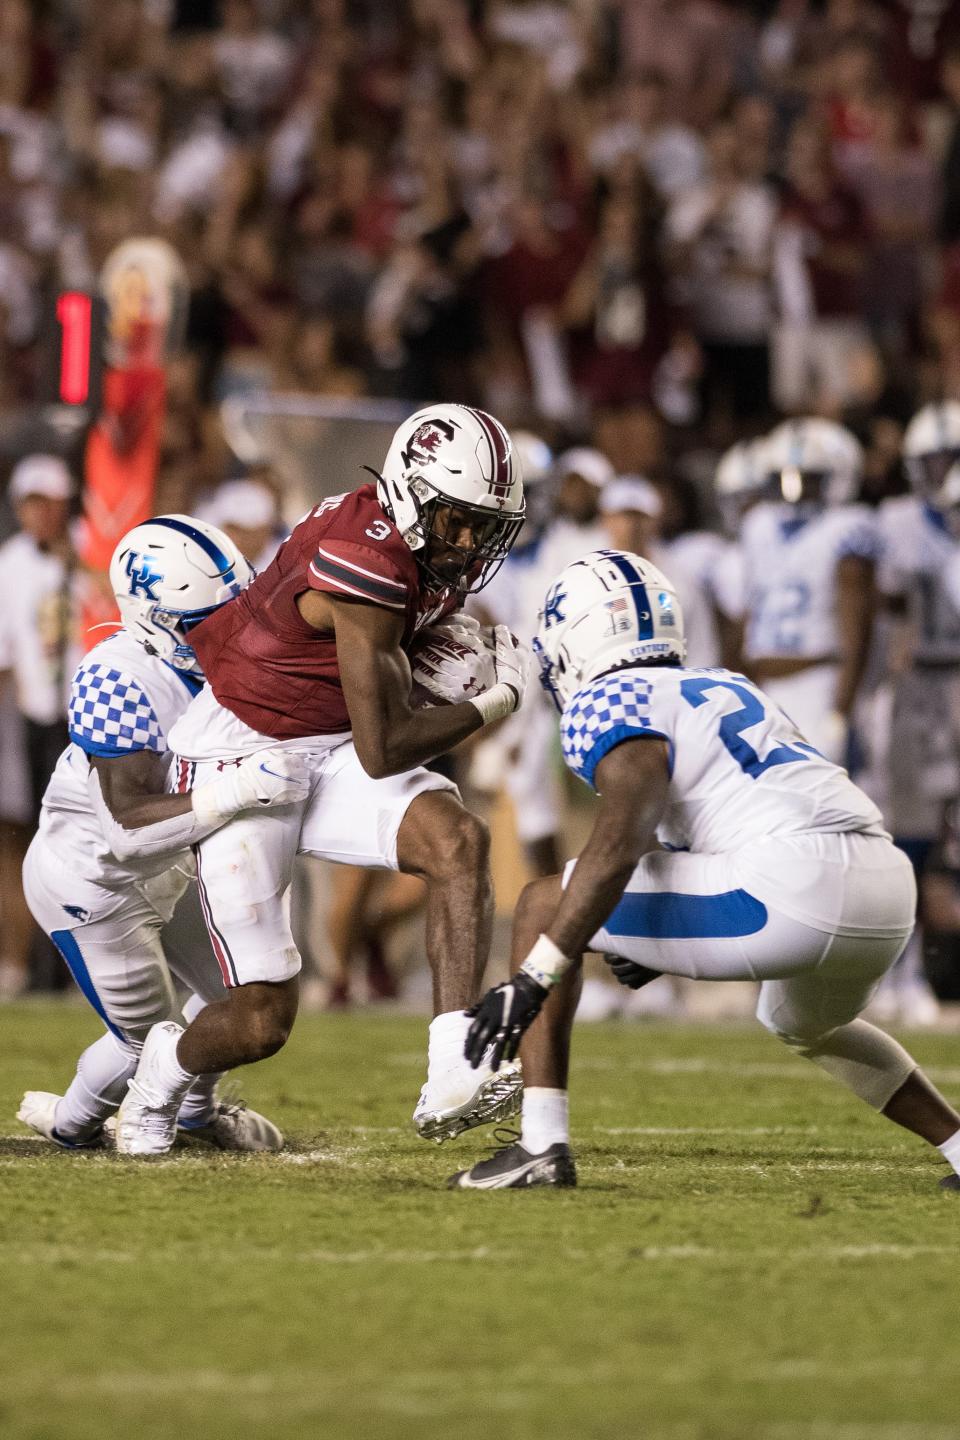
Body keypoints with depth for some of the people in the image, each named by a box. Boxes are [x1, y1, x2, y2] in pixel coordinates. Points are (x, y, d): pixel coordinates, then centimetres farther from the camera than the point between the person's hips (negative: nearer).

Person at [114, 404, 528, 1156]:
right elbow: (382, 751, -25)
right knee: (261, 1022, -6)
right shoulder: (368, 562, -29)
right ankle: (164, 1070, 30)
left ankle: (453, 1079, -28)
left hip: (330, 749, 8)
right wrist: (493, 703, -14)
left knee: (459, 840, -24)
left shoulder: (436, 548, -2)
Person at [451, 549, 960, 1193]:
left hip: (798, 889, -8)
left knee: (545, 905, 5)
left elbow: (620, 844, -14)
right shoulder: (728, 686, 28)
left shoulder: (612, 705, 3)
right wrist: (663, 947, 42)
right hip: (891, 886, 8)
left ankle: (542, 1145, -2)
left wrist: (531, 980, -18)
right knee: (806, 1026, 41)